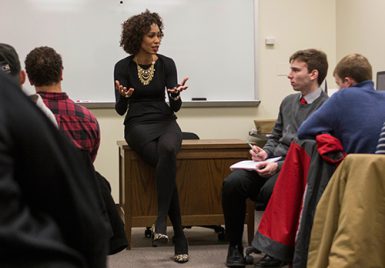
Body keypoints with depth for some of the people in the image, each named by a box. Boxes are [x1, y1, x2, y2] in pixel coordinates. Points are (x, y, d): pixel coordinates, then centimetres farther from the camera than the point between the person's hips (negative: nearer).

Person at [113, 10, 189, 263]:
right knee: (166, 160, -31)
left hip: (165, 121, 2)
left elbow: (175, 107, 2)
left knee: (167, 150, -37)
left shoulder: (167, 63, 2)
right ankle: (179, 236, -26)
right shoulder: (123, 67, -2)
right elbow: (121, 110, 0)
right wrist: (124, 96, -22)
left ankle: (161, 220, -33)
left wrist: (176, 95, -21)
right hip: (138, 125, -2)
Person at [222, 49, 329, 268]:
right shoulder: (288, 102, 21)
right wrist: (266, 152, 5)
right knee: (232, 183, -21)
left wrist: (278, 166, -22)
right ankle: (235, 246, -6)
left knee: (270, 190, -36)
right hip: (272, 161, 6)